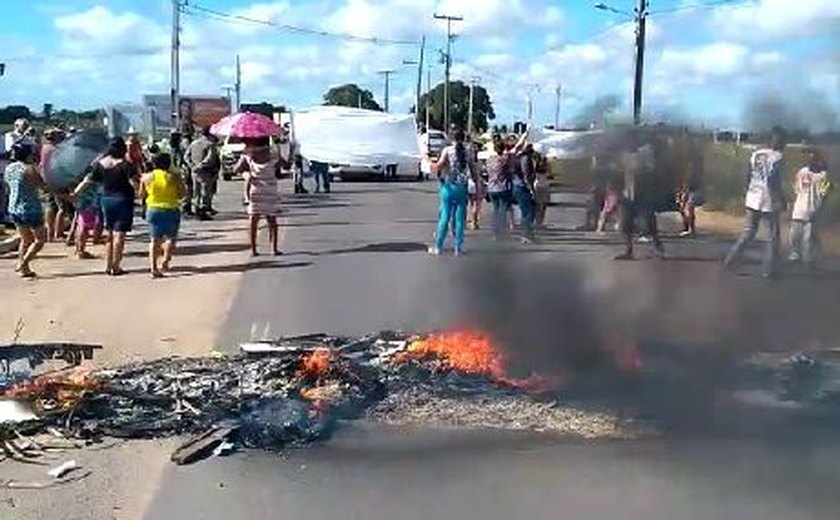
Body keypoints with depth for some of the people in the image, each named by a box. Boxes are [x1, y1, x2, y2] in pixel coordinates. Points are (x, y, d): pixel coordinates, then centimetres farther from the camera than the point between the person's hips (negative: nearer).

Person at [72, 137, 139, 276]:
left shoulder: (100, 164, 3)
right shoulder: (125, 165, -12)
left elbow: (87, 181, 9)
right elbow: (134, 182, -21)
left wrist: (75, 193, 19)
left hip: (106, 201, 5)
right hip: (123, 201, -5)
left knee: (110, 235, 15)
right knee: (119, 234, -3)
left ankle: (108, 266, 18)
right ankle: (116, 267, -3)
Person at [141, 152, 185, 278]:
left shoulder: (146, 177, 1)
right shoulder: (174, 177, -7)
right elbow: (182, 193, -5)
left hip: (153, 210, 3)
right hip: (171, 210, -3)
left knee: (154, 239, 9)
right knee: (171, 237, 11)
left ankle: (153, 266, 1)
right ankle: (165, 261, -4)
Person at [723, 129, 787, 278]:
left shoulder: (756, 154, 7)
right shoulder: (778, 157, -11)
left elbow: (749, 177, 11)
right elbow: (774, 182, -19)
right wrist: (783, 199, -10)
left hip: (753, 200, 6)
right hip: (769, 202, -6)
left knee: (748, 232, 17)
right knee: (773, 237, 7)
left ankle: (730, 260, 13)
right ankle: (768, 270, 8)